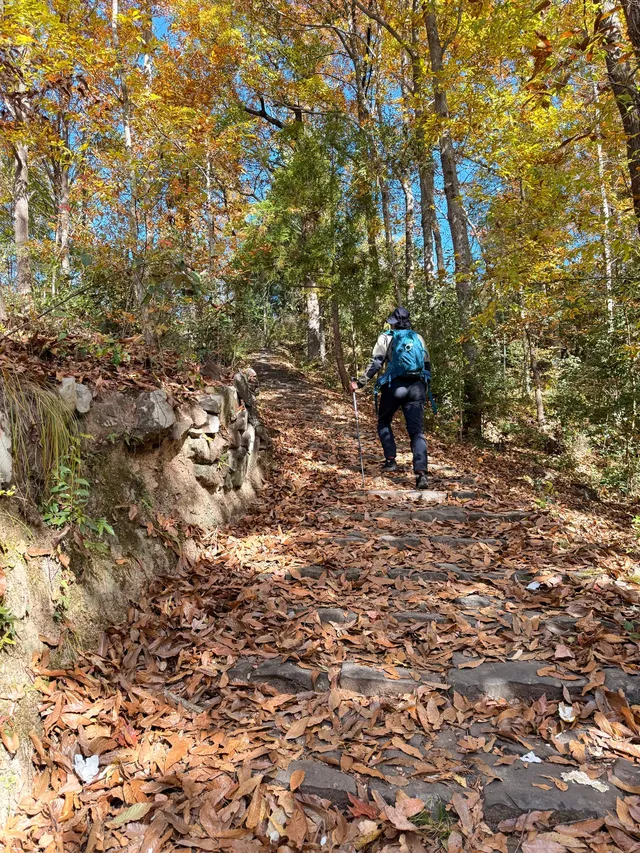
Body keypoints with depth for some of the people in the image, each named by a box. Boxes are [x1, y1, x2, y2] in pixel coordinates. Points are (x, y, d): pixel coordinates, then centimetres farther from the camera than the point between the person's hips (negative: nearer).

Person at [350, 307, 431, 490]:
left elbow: (375, 363, -5)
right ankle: (421, 473, -14)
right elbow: (427, 365, 18)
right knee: (417, 431, -1)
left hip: (395, 385, -3)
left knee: (384, 422, 21)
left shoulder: (387, 337, 5)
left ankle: (390, 460, 13)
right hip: (416, 387, 3)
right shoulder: (418, 338, 17)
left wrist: (360, 383, -1)